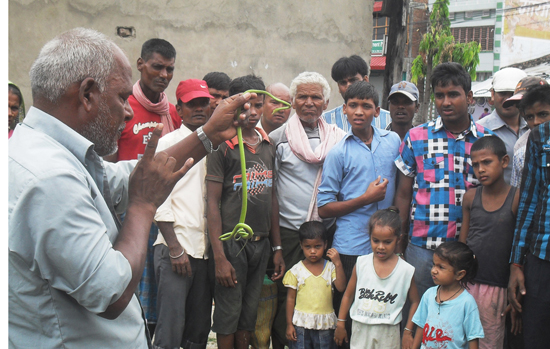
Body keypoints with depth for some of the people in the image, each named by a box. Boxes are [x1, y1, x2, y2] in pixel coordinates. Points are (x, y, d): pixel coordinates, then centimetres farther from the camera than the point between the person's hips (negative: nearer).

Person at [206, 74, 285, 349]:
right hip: (231, 242, -5)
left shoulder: (268, 145, 10)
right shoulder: (223, 146, -8)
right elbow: (212, 203, -10)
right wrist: (219, 257, -15)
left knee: (249, 316, 13)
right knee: (228, 315, 3)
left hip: (261, 242, 5)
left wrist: (276, 247, 12)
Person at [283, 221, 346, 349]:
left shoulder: (330, 267, 2)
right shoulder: (296, 270, 0)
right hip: (301, 324, -1)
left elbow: (341, 287, -11)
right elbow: (290, 298, 2)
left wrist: (338, 264, -15)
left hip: (325, 324, 1)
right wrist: (289, 324, 0)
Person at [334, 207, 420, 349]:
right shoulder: (361, 263, -2)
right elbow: (348, 295, 6)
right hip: (360, 330, 2)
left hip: (388, 333, -1)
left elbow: (415, 301, 3)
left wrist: (408, 332, 0)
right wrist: (340, 324, 8)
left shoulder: (406, 270, -7)